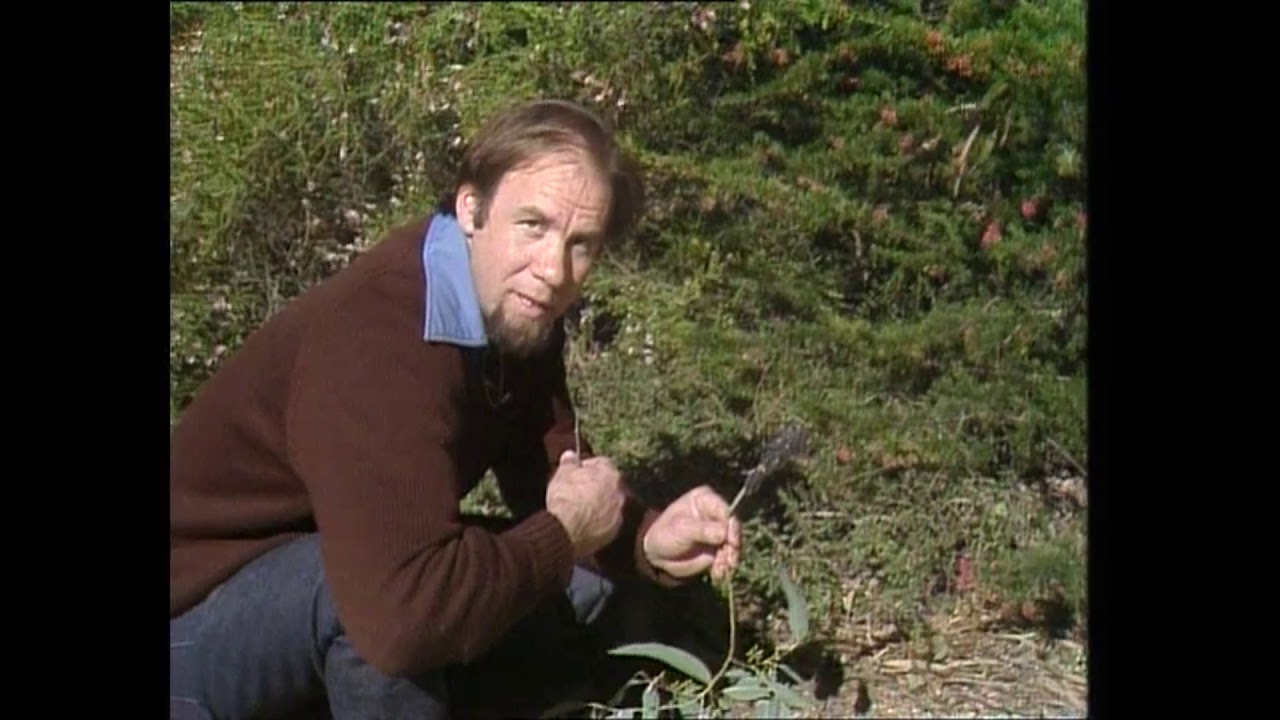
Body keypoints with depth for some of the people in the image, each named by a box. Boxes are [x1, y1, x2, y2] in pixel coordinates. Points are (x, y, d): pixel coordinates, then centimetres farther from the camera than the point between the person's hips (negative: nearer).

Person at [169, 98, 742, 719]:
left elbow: (551, 473, 4)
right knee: (403, 616, -36)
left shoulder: (514, 308, -6)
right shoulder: (376, 340, -34)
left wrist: (647, 541, -16)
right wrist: (565, 532, -26)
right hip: (194, 625, -8)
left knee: (589, 579, 3)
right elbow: (407, 614, -43)